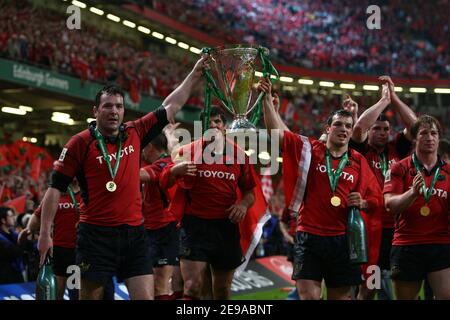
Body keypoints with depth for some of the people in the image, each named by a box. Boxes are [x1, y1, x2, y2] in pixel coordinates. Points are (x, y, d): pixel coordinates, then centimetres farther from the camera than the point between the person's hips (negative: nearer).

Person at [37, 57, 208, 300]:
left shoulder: (134, 134, 9)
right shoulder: (80, 143, -3)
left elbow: (170, 106, 18)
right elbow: (55, 188, -1)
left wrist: (195, 74, 19)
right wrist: (45, 233, -6)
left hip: (133, 233, 4)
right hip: (97, 235, -4)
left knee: (146, 296, -2)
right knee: (90, 297, 0)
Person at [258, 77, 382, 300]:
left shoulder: (359, 162, 9)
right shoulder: (310, 150, 4)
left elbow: (375, 199, 14)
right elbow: (277, 131, -1)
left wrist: (362, 203, -7)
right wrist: (267, 98, -8)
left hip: (342, 240, 2)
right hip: (309, 237, -2)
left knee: (342, 296, 7)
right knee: (308, 296, -8)